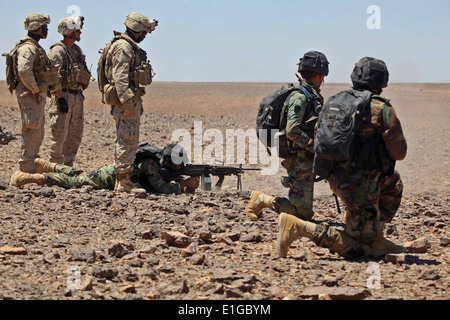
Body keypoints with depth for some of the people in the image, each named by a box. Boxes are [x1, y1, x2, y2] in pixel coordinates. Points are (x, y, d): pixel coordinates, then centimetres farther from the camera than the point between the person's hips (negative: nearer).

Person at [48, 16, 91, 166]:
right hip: (64, 96, -9)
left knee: (75, 135, 11)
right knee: (60, 134, -7)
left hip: (77, 97, 9)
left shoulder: (77, 50, 16)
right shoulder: (57, 51, -10)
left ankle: (68, 166, 18)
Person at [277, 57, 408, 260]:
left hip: (335, 176, 8)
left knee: (394, 183, 33)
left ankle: (375, 241, 26)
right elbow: (398, 152, -9)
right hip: (359, 184, -8)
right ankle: (297, 227, -14)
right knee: (357, 250, 0)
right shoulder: (382, 110, -11)